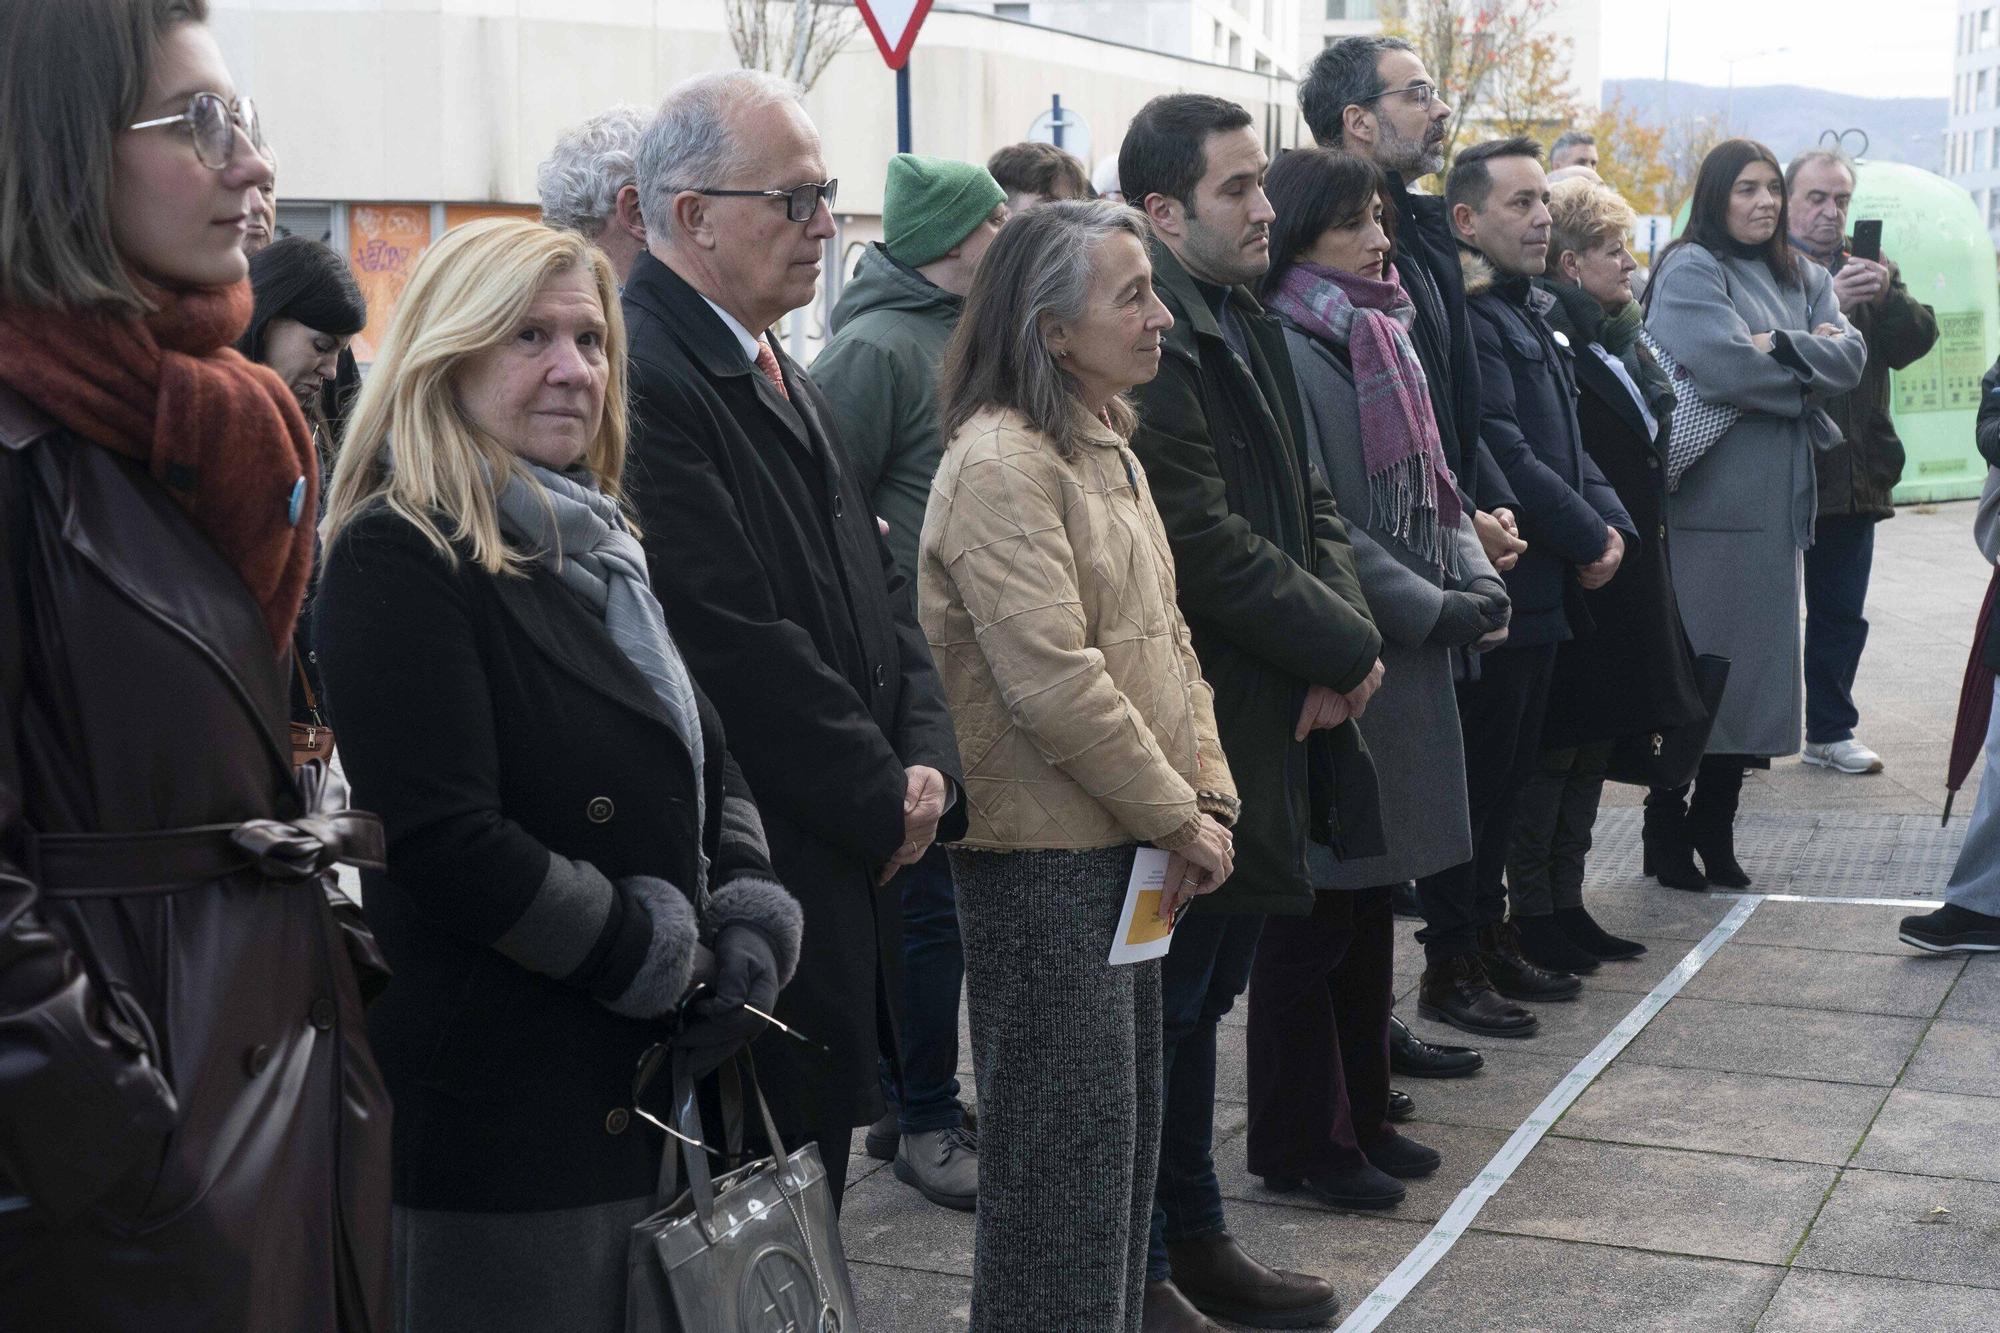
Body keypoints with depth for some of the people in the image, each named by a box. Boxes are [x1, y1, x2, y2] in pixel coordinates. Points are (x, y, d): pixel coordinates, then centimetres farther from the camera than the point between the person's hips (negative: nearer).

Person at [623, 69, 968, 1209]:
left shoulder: (778, 374, 15)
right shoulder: (643, 378, -18)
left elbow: (876, 583, 17)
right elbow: (737, 638, -21)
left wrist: (927, 763, 2)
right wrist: (885, 803, -11)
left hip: (849, 869, 9)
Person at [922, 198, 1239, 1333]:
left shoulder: (1108, 449, 13)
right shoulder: (1001, 464, -18)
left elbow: (1162, 636, 14)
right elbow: (1055, 682, -22)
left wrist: (1210, 793, 2)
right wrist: (1179, 818, -14)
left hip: (1126, 846, 9)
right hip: (1044, 854, -9)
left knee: (1128, 1118, 18)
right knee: (1070, 1134, 0)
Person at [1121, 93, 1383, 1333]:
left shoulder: (1249, 325, 13)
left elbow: (1310, 506, 13)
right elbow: (1208, 542, -22)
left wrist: (1342, 643, -4)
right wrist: (1348, 649, -11)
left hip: (1268, 723, 9)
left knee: (1198, 996, 18)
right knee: (1164, 1003, 3)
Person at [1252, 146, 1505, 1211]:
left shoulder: (1377, 343, 15)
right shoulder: (1281, 354, -14)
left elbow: (1431, 486, 17)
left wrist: (1477, 582, 0)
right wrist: (1438, 610, -16)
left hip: (1401, 671, 9)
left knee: (1370, 898, 16)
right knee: (1315, 917, 0)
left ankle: (1361, 1116, 28)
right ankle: (1296, 1144, 12)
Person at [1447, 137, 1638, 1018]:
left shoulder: (1529, 312, 16)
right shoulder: (1466, 317, -16)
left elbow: (1564, 440, 18)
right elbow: (1500, 452, -21)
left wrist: (1609, 521, 1)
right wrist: (1588, 539, -12)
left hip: (1542, 590, 10)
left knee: (1507, 779, 16)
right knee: (1476, 779, -3)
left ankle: (1489, 937, 27)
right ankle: (1450, 970, 6)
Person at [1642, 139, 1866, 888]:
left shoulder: (1803, 280, 18)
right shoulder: (1690, 270, -4)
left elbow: (1851, 358, 4)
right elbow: (1724, 365, -18)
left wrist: (1780, 346, -12)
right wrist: (1809, 368, -2)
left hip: (1779, 498, 7)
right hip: (1712, 496, -7)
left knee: (1755, 663, 8)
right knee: (1695, 665, -4)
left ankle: (1714, 832, 17)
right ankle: (1666, 829, 8)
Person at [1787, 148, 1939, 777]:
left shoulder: (1870, 268, 15)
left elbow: (1918, 339, 4)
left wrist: (1887, 295, -13)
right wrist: (1826, 305, -27)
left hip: (1854, 474, 6)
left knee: (1841, 610, 13)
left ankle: (1830, 730, 23)